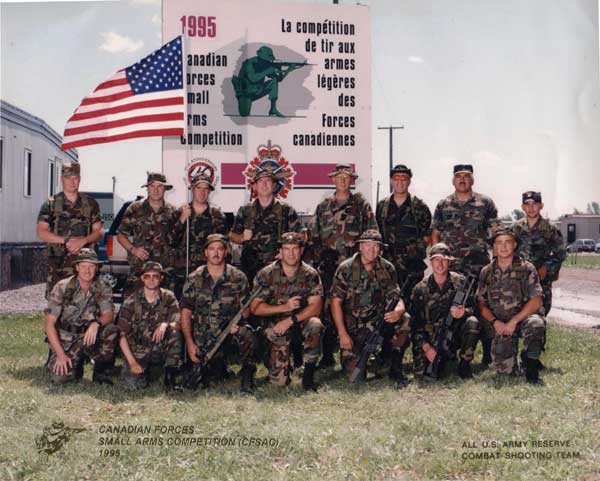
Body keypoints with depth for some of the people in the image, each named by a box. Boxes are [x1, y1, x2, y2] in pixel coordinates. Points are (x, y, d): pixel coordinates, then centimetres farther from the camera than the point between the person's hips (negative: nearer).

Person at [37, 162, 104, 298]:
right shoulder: (50, 204, 6)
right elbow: (41, 232, -2)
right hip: (58, 265, -1)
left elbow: (98, 232, 7)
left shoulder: (90, 204, 10)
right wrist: (66, 240, -13)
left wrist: (82, 241, -12)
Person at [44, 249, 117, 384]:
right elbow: (49, 324, -12)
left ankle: (101, 373, -10)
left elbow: (108, 315, -17)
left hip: (89, 338, 2)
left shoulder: (102, 289, -3)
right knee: (60, 377, -25)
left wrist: (96, 323, -41)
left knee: (110, 329, -29)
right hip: (65, 341, -2)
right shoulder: (62, 288, -10)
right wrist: (61, 354, -20)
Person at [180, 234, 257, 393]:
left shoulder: (238, 278, 2)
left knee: (248, 335, -34)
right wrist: (190, 343, -6)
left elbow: (245, 307, 5)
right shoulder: (194, 279, 3)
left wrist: (237, 321, -17)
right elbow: (186, 313, 2)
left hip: (230, 331, -1)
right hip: (203, 338, 1)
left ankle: (247, 374, -12)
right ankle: (219, 366, 24)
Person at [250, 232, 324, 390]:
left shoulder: (310, 274, -5)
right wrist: (284, 307, -21)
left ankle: (308, 375, -17)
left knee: (315, 325, -35)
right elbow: (255, 308, -10)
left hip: (301, 320, 1)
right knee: (279, 381, -12)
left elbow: (315, 306, -13)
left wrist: (291, 320, -25)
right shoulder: (266, 274, -7)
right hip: (274, 324, -1)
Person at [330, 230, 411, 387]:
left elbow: (396, 298, -3)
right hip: (353, 325, -2)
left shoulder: (387, 269, -1)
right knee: (352, 368, -17)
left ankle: (395, 368, -11)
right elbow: (336, 302, -10)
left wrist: (398, 311, -29)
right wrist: (342, 334, -17)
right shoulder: (346, 269, -10)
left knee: (405, 320, -27)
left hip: (380, 319, 2)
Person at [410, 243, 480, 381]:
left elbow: (473, 308, -3)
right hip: (431, 339, 0)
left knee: (472, 322, -31)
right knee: (420, 374, -18)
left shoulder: (460, 282, -1)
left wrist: (463, 312, -28)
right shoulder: (420, 289, -2)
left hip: (456, 333, 0)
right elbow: (415, 323, -3)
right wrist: (426, 347, -15)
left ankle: (464, 364, -9)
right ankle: (444, 360, 16)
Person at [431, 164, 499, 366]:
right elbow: (435, 234, 13)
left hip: (479, 265, -2)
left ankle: (488, 352, 5)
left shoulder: (485, 203, 7)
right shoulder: (443, 205, 12)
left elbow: (496, 232, 7)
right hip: (450, 266, 2)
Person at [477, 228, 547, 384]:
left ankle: (531, 367, -16)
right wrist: (495, 322, -11)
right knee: (504, 370, -12)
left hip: (524, 317, -2)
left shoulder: (526, 269, -3)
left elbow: (536, 301, -10)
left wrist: (514, 321, -18)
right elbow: (481, 303, 7)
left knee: (536, 324, -38)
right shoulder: (487, 272, 6)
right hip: (500, 324, 2)